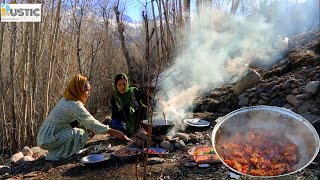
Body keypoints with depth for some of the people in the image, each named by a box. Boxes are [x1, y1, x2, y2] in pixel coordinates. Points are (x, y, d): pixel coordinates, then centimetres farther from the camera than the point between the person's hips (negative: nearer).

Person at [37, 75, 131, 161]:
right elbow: (93, 123, -20)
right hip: (47, 140, -9)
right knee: (81, 134, -20)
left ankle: (56, 152, 18)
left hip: (44, 136, 9)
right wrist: (117, 133, -15)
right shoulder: (75, 105, -21)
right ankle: (56, 156, -5)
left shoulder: (66, 99, 8)